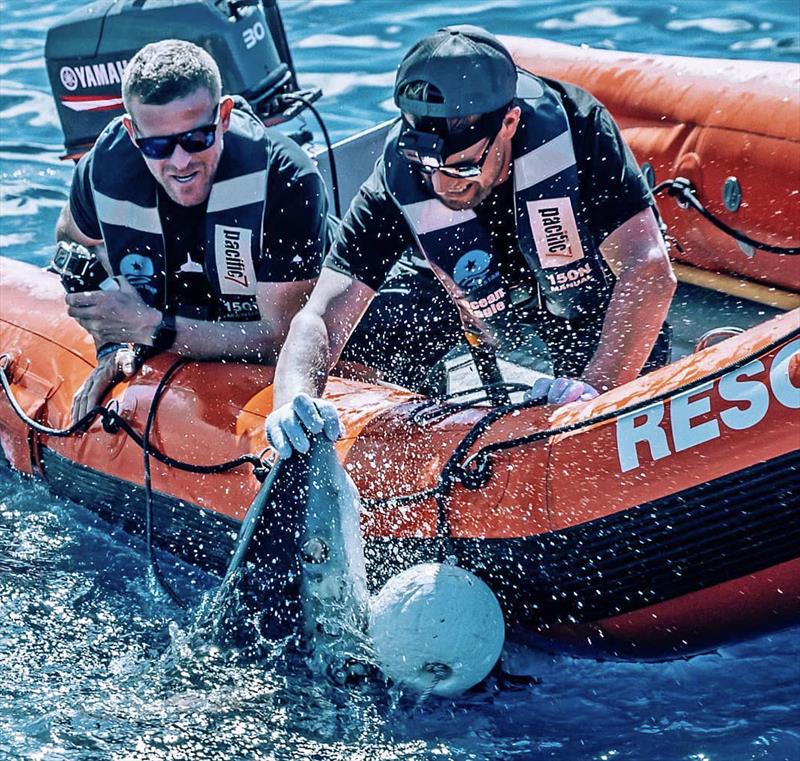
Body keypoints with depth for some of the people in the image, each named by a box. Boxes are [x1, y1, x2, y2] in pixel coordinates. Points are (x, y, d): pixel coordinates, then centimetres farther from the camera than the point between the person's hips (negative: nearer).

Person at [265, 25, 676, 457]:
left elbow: (650, 271, -36)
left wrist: (596, 386, -48)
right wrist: (294, 400, -55)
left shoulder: (572, 127, -35)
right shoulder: (396, 187, -31)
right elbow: (322, 316, -33)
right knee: (373, 325, -14)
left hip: (594, 295, -2)